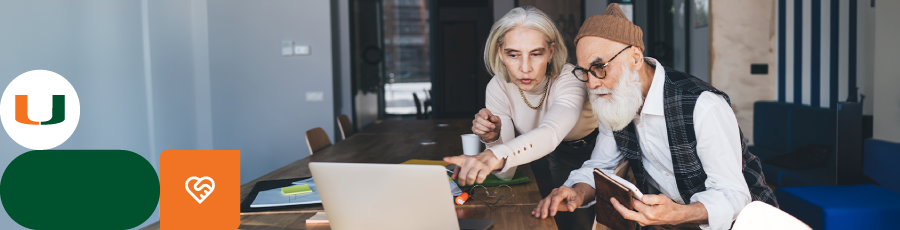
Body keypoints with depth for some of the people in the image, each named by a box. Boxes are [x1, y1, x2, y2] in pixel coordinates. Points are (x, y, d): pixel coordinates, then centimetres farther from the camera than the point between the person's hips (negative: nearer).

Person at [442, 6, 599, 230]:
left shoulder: (570, 79, -32)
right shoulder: (498, 88, -20)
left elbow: (550, 133, -55)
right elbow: (506, 174, -20)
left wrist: (494, 156, -72)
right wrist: (494, 140, -42)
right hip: (560, 159, 3)